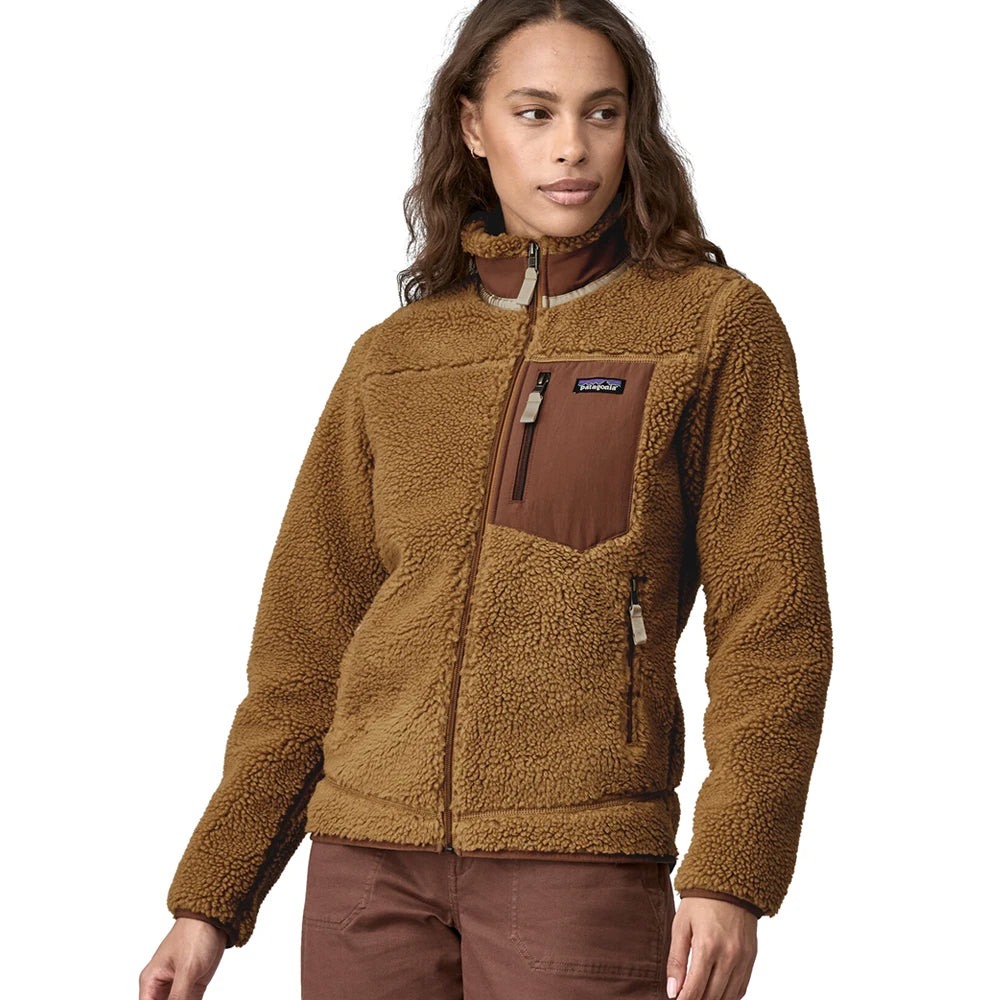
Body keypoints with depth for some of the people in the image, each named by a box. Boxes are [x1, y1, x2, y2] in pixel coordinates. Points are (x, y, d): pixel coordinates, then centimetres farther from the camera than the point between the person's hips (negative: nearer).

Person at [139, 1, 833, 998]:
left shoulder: (719, 324, 2)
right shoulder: (391, 363, 11)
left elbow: (772, 625, -3)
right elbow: (308, 650, 14)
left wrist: (731, 878, -14)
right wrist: (209, 900, 10)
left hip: (580, 857, -3)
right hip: (373, 860, 4)